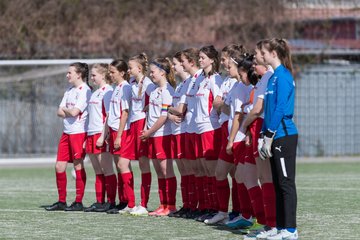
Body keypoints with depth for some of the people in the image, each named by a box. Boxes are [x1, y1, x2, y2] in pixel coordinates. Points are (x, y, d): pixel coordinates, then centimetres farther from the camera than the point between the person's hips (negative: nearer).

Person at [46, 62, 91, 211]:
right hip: (67, 132, 9)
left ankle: (78, 202, 2)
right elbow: (60, 112, 11)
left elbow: (74, 112, -19)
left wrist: (65, 109, 0)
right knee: (59, 166, 6)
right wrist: (69, 112, -7)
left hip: (79, 132, -9)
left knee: (78, 166, -4)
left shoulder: (84, 91, -10)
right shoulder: (69, 91, 17)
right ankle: (61, 202, 14)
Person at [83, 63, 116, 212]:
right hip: (91, 134, 9)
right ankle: (99, 202, 12)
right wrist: (87, 138, 19)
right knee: (97, 171, 9)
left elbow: (109, 116, -15)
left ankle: (110, 202, -5)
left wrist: (103, 136, -20)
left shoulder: (107, 91, -9)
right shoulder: (95, 93, 19)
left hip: (101, 134, -9)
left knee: (107, 170, -6)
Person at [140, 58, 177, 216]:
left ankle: (171, 205, -4)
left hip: (163, 135, -9)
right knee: (159, 171, 10)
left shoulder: (167, 90, -12)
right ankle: (163, 205, 13)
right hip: (153, 136, 9)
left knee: (166, 170, -6)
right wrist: (147, 131, 7)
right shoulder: (155, 90, 16)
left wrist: (149, 132, -11)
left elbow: (164, 116, -16)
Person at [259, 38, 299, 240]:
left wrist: (269, 136, -17)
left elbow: (280, 109, -18)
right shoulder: (274, 76, 16)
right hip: (276, 137, 9)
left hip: (284, 136, -9)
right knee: (278, 184, 11)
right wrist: (265, 137, 15)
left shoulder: (283, 76, -13)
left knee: (286, 183, -7)